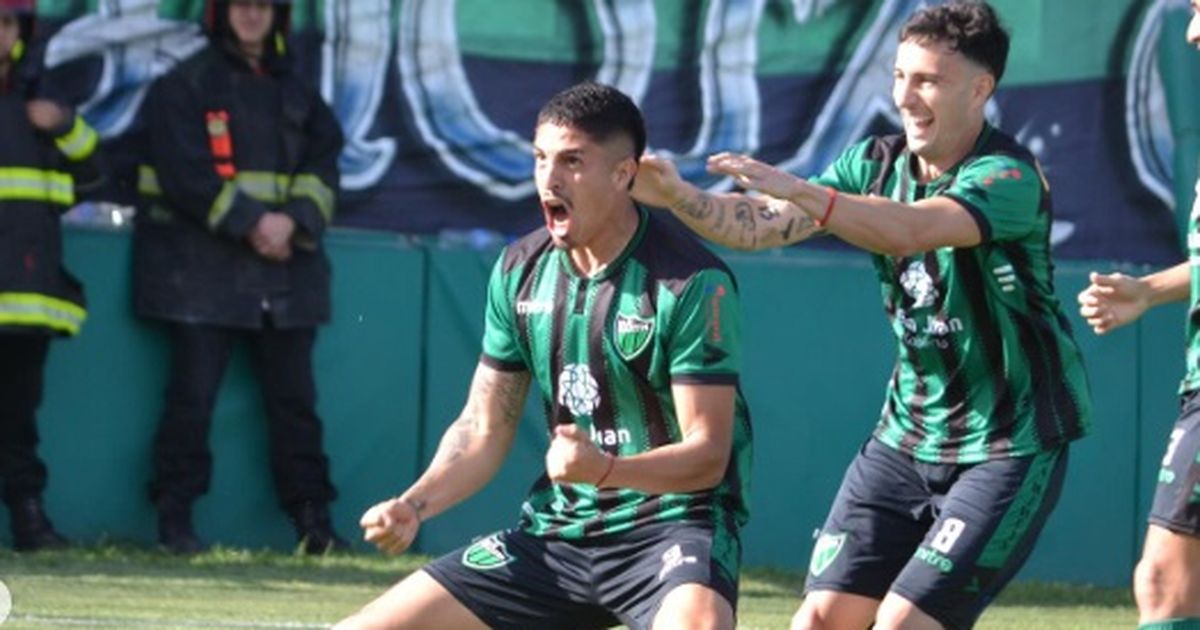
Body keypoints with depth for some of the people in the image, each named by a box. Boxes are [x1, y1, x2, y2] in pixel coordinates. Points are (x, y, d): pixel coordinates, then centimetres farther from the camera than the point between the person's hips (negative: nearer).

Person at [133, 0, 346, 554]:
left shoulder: (295, 92, 16)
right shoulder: (182, 87, 0)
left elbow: (323, 163, 6)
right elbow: (187, 174, -11)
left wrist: (293, 221, -12)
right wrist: (251, 223, -18)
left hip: (285, 269, 4)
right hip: (203, 271, -4)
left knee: (294, 398, 5)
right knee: (193, 395, -6)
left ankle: (313, 522, 7)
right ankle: (174, 519, -1)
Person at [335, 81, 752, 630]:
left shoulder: (692, 282, -15)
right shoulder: (520, 270, 4)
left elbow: (707, 456, -17)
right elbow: (483, 427, 11)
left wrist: (606, 469, -35)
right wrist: (416, 504, -7)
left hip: (674, 519, -6)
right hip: (558, 529, 6)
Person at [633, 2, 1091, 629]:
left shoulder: (1009, 178, -19)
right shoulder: (878, 161, 3)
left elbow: (913, 230, -38)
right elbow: (763, 224, -4)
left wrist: (800, 191, -49)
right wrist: (679, 196, -23)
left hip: (1008, 450, -7)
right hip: (907, 436, 7)